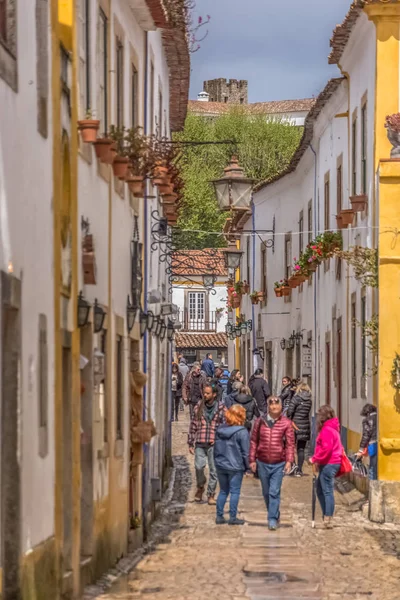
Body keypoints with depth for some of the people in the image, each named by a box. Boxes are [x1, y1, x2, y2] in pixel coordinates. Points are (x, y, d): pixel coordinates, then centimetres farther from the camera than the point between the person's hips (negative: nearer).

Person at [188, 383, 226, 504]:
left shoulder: (221, 409, 2)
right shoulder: (198, 408, 8)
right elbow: (193, 426, 11)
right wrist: (190, 443, 8)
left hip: (214, 444, -1)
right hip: (200, 444, 1)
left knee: (214, 470, 0)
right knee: (199, 466, -11)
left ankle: (211, 494, 11)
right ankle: (200, 487, 17)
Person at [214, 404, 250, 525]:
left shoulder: (220, 429, 3)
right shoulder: (242, 432, -15)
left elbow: (216, 448, 10)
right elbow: (245, 452, -12)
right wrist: (247, 466, 0)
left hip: (220, 465, 5)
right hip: (235, 467, -5)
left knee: (223, 491, 15)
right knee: (235, 492, 4)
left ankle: (219, 516, 15)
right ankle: (233, 518, 6)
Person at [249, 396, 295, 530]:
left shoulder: (286, 423, -3)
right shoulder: (260, 421, 1)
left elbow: (290, 443, -3)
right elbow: (254, 441, 6)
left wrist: (289, 461, -11)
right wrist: (252, 460, 3)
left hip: (279, 464, -3)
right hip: (262, 463, 3)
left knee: (274, 492, -9)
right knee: (266, 492, 13)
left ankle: (273, 519, -5)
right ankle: (275, 514, 31)